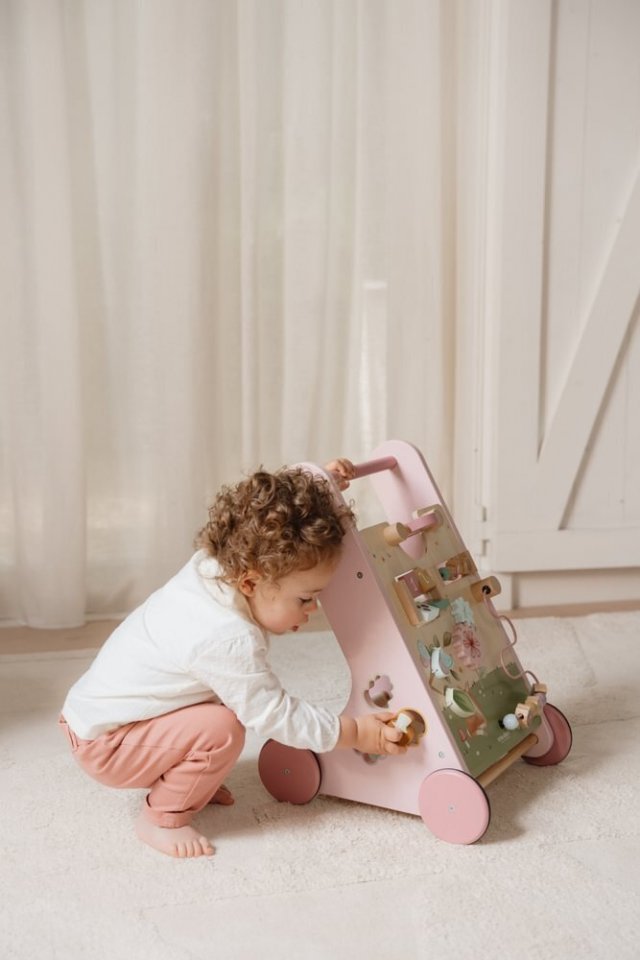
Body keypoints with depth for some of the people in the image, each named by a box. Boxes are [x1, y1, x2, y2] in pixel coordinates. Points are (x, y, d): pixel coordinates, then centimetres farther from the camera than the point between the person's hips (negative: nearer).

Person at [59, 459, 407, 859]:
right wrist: (353, 732, -15)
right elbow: (276, 715, -23)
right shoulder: (231, 640, -34)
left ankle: (189, 782, 19)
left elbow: (271, 504, 10)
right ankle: (162, 819, -6)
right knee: (221, 730, -26)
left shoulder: (217, 562, -9)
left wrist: (319, 478, 1)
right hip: (106, 744, -9)